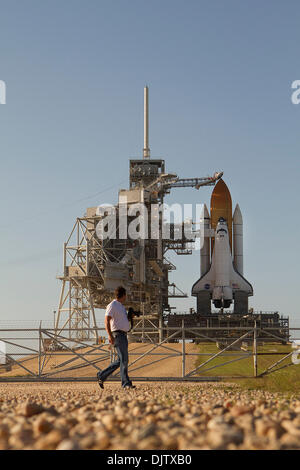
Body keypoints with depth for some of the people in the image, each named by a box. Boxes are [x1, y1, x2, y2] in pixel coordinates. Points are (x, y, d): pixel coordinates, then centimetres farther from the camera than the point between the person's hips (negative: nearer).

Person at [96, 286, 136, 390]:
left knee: (120, 360, 9)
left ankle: (102, 376, 16)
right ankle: (126, 383, -7)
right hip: (117, 334, -10)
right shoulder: (112, 305, -9)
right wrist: (110, 335, -26)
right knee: (124, 359, -10)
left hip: (123, 335, 10)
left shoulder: (121, 306, 20)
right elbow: (107, 321, -17)